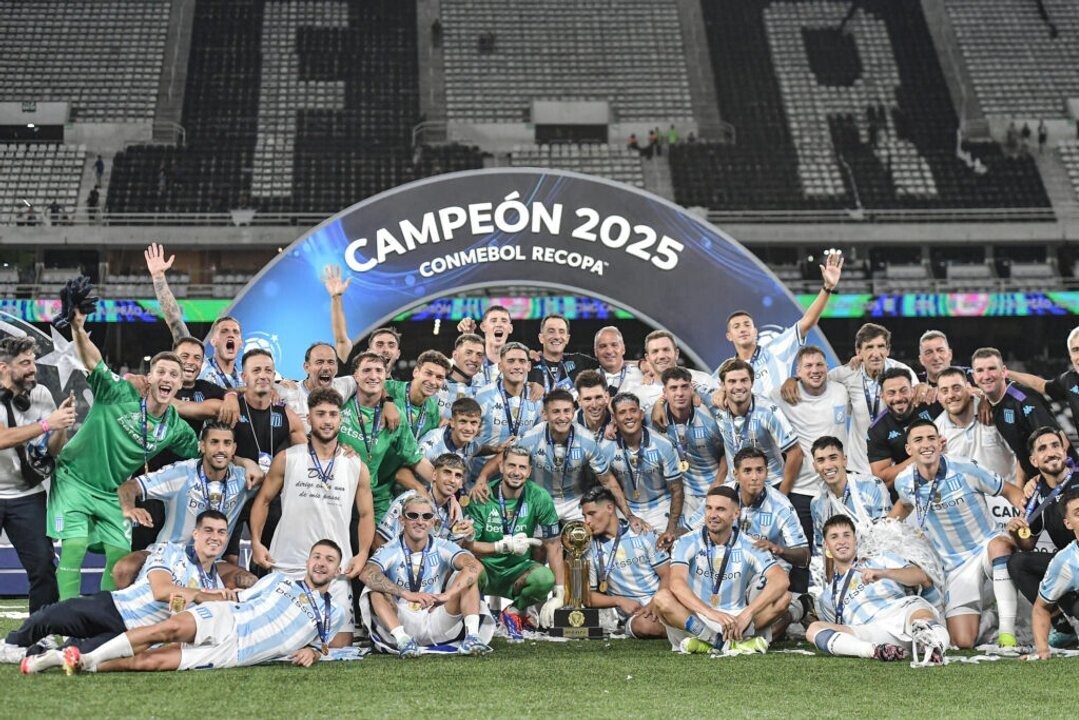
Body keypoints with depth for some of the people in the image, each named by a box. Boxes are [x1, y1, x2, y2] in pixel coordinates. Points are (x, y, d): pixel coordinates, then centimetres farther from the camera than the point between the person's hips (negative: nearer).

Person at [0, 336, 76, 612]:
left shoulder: (41, 395, -2)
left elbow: (54, 451, 2)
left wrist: (62, 426, -17)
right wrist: (47, 423, -32)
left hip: (28, 496, 3)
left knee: (43, 565, -5)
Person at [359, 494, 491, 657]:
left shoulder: (442, 547, 0)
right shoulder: (391, 551, -5)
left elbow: (475, 566, -19)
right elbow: (366, 574, -27)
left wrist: (447, 595, -34)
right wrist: (407, 594, -37)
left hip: (436, 623, 1)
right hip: (402, 623, -1)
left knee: (468, 577, -12)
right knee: (376, 590, -23)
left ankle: (472, 636, -30)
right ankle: (402, 640, -40)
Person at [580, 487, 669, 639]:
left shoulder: (643, 534, 8)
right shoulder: (591, 549, 10)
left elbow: (667, 575, 4)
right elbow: (588, 596, 11)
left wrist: (655, 604, -14)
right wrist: (619, 601, -6)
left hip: (657, 604, 0)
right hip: (628, 614, 0)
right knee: (644, 624, -36)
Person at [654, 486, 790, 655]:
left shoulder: (748, 546, -1)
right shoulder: (687, 543, -4)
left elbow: (781, 581, -16)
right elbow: (676, 582, -22)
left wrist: (747, 614, -30)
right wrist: (710, 613, -39)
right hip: (693, 618, -1)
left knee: (783, 597, -18)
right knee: (662, 598, -30)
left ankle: (709, 642, -28)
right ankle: (728, 644, -36)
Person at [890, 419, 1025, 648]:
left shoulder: (964, 469, -15)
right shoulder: (904, 482, -5)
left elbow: (1012, 493, -5)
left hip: (986, 548, -2)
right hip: (955, 564, 2)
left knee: (999, 544, -43)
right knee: (963, 642, -12)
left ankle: (1007, 632, -36)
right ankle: (983, 618, 27)